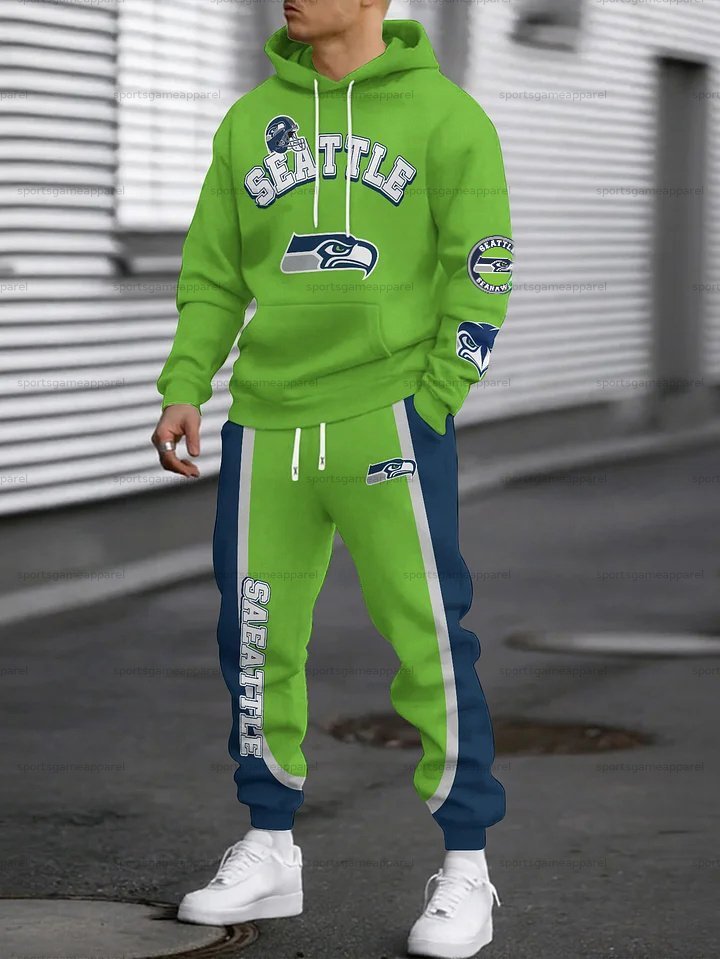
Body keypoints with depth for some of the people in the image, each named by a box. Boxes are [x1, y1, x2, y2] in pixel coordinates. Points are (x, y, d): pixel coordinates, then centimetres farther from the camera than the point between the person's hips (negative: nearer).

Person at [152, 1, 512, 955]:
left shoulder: (444, 115, 0)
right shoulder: (250, 120, 12)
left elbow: (480, 271, -2)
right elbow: (214, 271, 14)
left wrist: (433, 402, -9)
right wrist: (185, 387, 2)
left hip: (389, 412, -4)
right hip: (269, 421, 4)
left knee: (428, 636, -6)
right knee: (258, 637, 7)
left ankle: (465, 869, 4)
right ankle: (270, 852, 21)